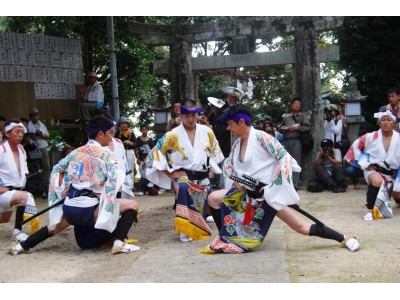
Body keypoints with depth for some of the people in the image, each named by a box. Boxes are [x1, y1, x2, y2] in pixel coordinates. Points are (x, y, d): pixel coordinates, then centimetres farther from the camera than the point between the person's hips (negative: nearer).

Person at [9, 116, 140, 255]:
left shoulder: (76, 152, 14)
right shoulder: (104, 155, -5)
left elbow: (57, 169, 23)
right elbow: (116, 178, -18)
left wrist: (62, 191, 19)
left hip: (69, 207, 7)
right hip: (89, 209, -7)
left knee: (55, 226, 38)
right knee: (132, 205, -1)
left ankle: (22, 246, 40)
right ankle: (120, 243, -14)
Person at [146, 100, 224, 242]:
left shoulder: (207, 132, 3)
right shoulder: (173, 135, -8)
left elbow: (215, 152, 19)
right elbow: (156, 153, -7)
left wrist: (210, 170, 11)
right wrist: (170, 174, -7)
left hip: (203, 178, 4)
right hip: (183, 176, -4)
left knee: (200, 210, 3)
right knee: (183, 188, -37)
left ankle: (197, 229, 38)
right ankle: (184, 230, -32)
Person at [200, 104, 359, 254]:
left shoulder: (261, 137, -15)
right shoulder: (237, 144, 7)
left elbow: (285, 159, -19)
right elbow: (228, 165, 25)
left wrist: (272, 186, -20)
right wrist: (235, 180, 3)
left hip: (269, 192, -7)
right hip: (247, 192, 7)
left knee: (301, 227, -9)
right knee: (213, 199, -1)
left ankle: (344, 239, 3)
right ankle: (225, 239, 10)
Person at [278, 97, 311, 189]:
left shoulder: (303, 115, 11)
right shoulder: (286, 116, 19)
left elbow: (307, 127, -1)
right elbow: (279, 128, 22)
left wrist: (297, 128, -10)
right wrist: (282, 129, 0)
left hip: (296, 141, -3)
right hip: (285, 141, 3)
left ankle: (294, 185, -7)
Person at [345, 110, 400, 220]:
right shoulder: (371, 137, -10)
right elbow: (355, 146, -1)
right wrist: (365, 164, -2)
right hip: (374, 170, -3)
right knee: (377, 181, -36)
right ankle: (370, 210, -22)